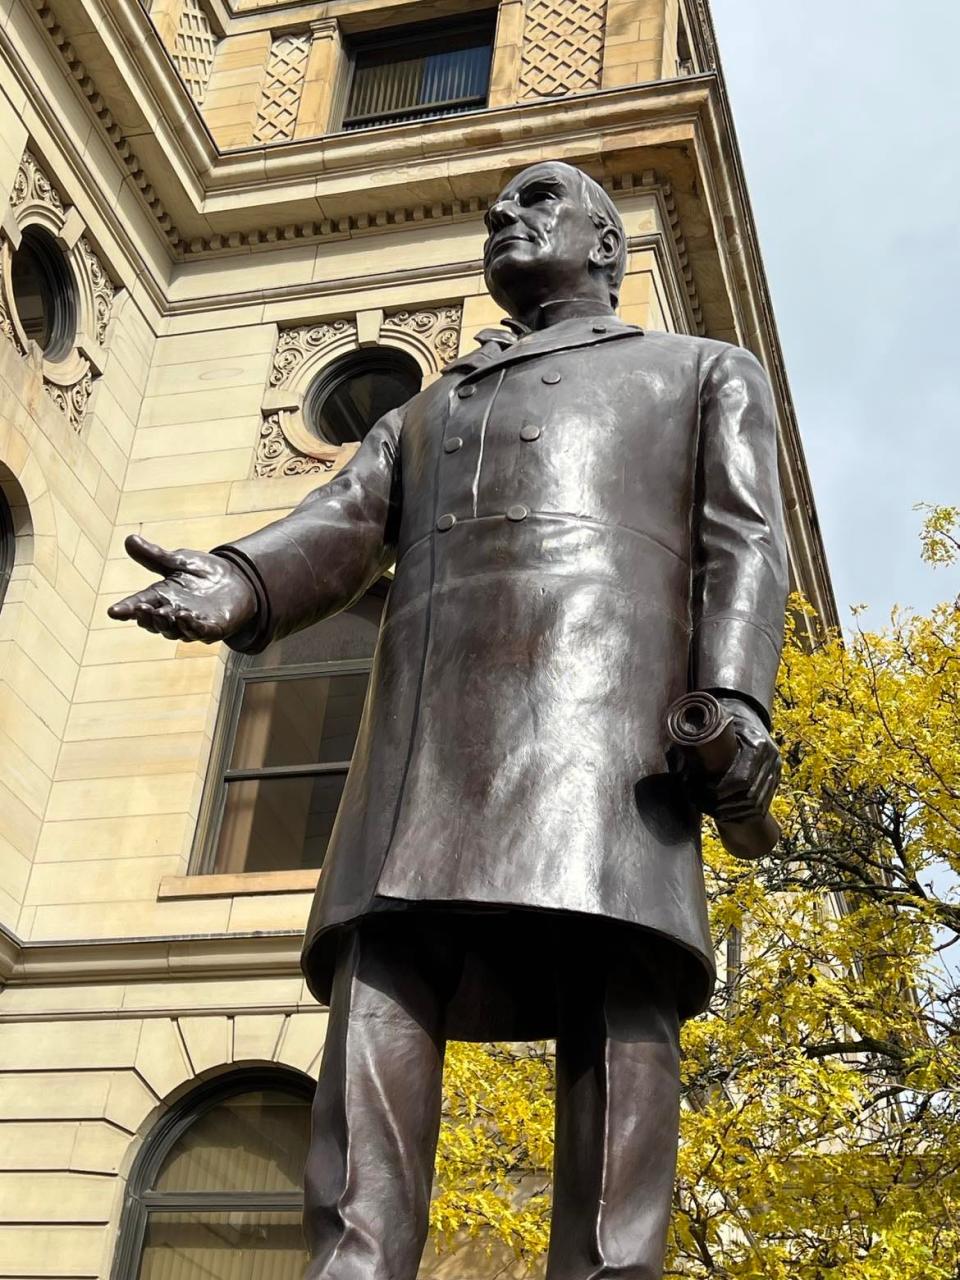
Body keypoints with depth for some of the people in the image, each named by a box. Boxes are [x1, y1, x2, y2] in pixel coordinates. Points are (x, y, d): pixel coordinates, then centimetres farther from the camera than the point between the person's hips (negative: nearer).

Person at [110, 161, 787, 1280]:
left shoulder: (704, 370, 28)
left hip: (602, 677, -3)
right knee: (382, 974, -17)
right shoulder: (424, 414, 37)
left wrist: (732, 698, -10)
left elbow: (741, 542, 11)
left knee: (613, 987, -18)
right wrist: (239, 586, -7)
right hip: (427, 701, 3)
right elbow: (340, 529, 17)